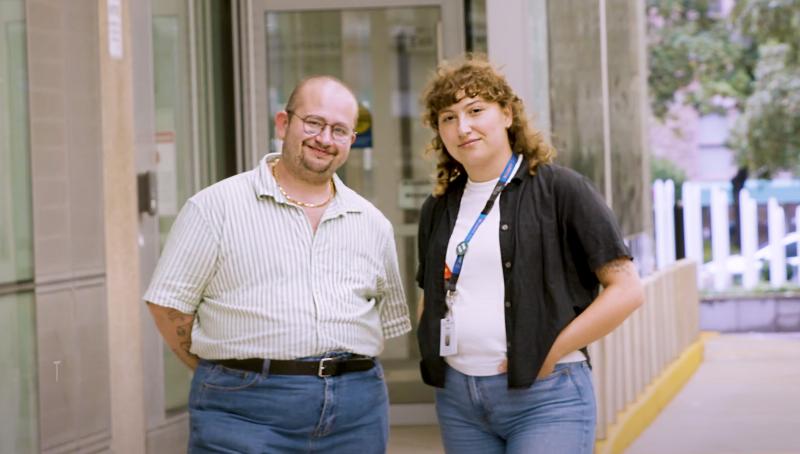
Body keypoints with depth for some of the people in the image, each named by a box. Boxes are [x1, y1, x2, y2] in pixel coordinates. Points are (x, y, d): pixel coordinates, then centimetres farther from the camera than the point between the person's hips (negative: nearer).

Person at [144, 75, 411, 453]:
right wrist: (222, 373, 1)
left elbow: (389, 321, 20)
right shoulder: (217, 207, 1)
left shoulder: (373, 224, 14)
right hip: (245, 413, -4)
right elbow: (168, 305, -1)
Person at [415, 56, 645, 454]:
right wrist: (433, 355, 7)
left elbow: (626, 289, -8)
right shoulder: (438, 209, 12)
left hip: (544, 396, -5)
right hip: (457, 398, 5)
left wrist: (551, 352, -12)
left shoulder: (559, 189, -4)